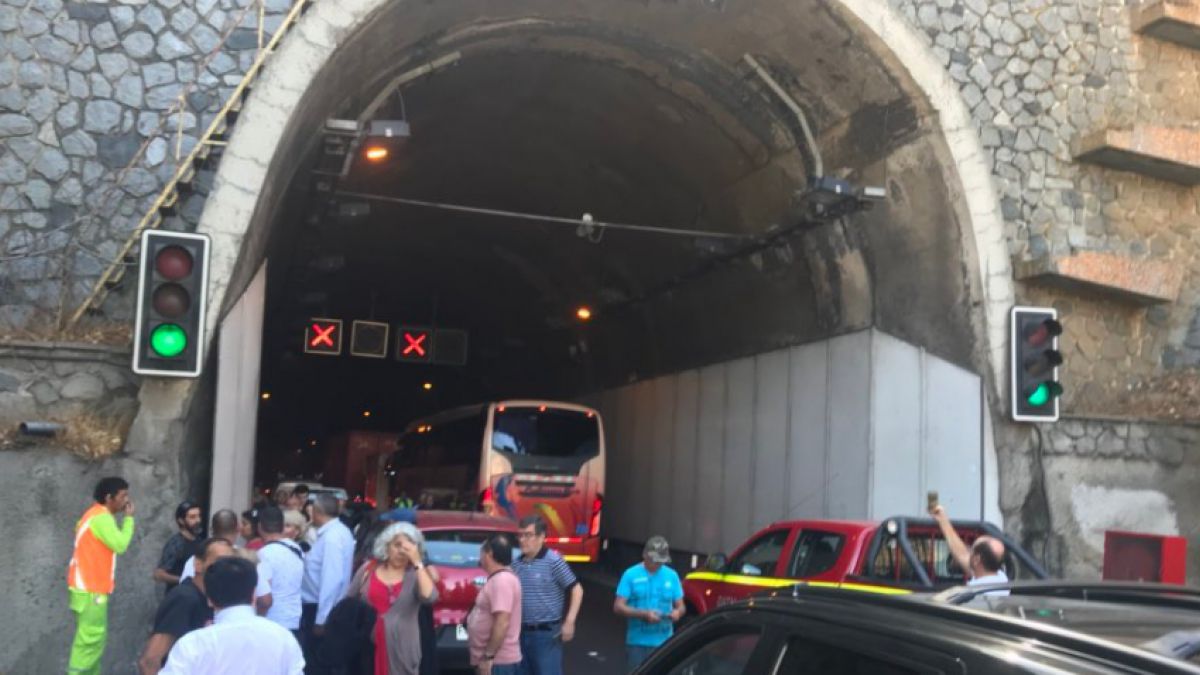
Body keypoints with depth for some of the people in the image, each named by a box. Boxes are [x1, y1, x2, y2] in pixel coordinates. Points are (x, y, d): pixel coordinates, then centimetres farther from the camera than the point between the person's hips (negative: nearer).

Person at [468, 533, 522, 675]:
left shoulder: (502, 580, -18)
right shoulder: (497, 579, 15)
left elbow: (502, 623, -25)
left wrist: (488, 656, -23)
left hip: (498, 661, -11)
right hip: (496, 660, 11)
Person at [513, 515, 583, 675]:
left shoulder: (553, 561, -9)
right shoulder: (516, 564, 7)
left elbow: (577, 589, -9)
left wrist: (569, 622, -15)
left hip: (547, 633, -6)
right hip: (522, 633, 6)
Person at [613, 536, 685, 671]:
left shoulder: (672, 576, 6)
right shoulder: (631, 575, -4)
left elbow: (680, 605, 12)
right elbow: (618, 607, -8)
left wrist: (677, 612, -13)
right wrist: (644, 614, -21)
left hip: (664, 643, 2)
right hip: (637, 642, -2)